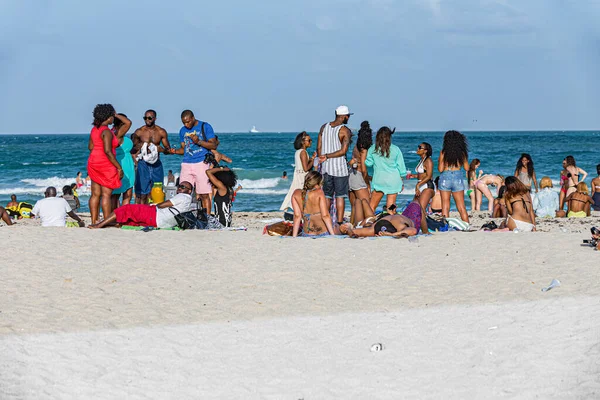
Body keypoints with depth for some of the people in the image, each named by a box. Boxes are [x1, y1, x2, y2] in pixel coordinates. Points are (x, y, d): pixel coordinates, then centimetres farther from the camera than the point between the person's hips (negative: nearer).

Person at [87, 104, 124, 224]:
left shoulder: (94, 129, 10)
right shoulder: (106, 132, -16)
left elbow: (90, 146, 16)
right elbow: (107, 151, -21)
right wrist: (119, 167, -17)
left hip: (93, 162, 9)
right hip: (105, 165, -9)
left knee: (95, 194, 9)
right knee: (106, 194, -7)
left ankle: (94, 221, 11)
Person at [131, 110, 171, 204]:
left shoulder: (161, 132, 6)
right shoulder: (139, 132, 2)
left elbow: (169, 149, 10)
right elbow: (132, 150, 6)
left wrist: (162, 149, -12)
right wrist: (139, 147, -16)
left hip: (156, 164, 2)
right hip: (143, 164, -2)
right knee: (141, 193, -8)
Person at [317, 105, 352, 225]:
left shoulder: (324, 127, 7)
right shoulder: (345, 130, -9)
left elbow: (318, 148, 7)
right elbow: (343, 151, -17)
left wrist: (323, 158, 13)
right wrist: (328, 156, -11)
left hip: (325, 167, 5)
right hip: (339, 168, -5)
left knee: (326, 196, 12)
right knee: (340, 196, 0)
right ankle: (339, 223, -2)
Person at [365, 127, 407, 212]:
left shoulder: (373, 149, -2)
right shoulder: (395, 149, -1)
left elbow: (368, 163, 4)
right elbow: (401, 166, 4)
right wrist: (401, 182, 13)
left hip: (379, 180, -1)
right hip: (393, 181, 1)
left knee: (371, 207, 4)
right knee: (391, 208, 2)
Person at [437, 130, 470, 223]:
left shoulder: (444, 152, -5)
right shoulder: (462, 152, 0)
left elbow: (440, 169, -5)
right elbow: (466, 168, 6)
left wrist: (439, 161, 14)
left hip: (445, 178, -2)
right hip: (458, 178, 2)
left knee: (445, 205, 6)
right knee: (461, 206, 8)